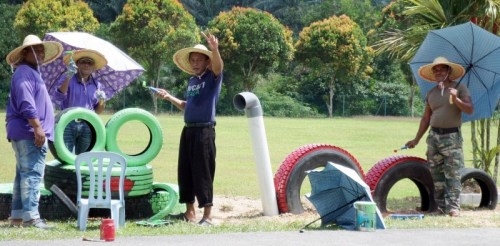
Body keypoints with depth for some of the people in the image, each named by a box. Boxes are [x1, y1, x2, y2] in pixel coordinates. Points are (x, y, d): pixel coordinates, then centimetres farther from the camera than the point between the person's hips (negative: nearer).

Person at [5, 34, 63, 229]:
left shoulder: (32, 73, 23)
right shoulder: (24, 73, -9)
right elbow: (25, 103, -21)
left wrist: (38, 127, 24)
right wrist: (37, 127, -26)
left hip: (24, 133, 11)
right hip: (29, 132, -11)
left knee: (24, 174, 13)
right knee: (32, 174, -14)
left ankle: (17, 215, 16)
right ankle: (30, 216, -18)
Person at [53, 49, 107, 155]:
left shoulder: (96, 85, 14)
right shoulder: (68, 80, 2)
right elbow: (58, 99, -15)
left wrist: (102, 101, -4)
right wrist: (68, 77, -22)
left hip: (87, 126, 4)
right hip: (68, 125, -4)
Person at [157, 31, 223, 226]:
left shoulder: (212, 78, -2)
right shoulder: (192, 81, 17)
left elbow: (218, 65, -25)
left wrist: (215, 49, -44)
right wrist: (169, 97, 18)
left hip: (204, 131, -7)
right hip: (188, 130, 7)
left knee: (202, 173, -8)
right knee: (185, 172, 9)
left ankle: (207, 215, -4)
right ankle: (190, 212, 19)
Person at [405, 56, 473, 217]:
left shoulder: (459, 88, 1)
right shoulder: (431, 93, 14)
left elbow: (470, 110, -8)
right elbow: (426, 118, 19)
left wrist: (456, 99, -24)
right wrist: (416, 139, 18)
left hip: (452, 136, -5)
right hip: (434, 136, 5)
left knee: (452, 174, -11)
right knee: (436, 175, 4)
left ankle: (453, 207, -13)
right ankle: (441, 208, 8)